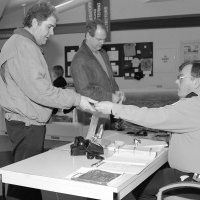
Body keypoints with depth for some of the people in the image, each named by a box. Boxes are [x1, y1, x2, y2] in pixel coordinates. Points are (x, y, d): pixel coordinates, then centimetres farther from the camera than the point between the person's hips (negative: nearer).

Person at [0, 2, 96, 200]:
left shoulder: (26, 45, 17)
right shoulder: (22, 46, -16)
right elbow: (38, 90, -23)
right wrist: (76, 100, -20)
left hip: (28, 123, 10)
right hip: (26, 124, -10)